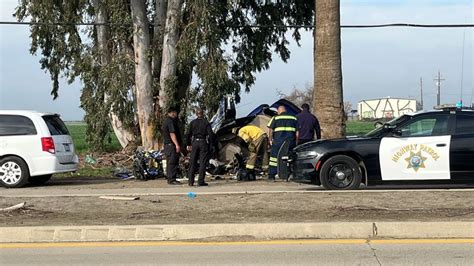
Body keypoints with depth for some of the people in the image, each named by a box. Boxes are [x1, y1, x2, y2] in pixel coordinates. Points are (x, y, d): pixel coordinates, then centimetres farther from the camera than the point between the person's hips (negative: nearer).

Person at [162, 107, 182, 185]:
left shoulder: (166, 121, 20)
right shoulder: (170, 121, -14)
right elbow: (172, 134, -21)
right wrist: (177, 144, -24)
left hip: (167, 144, 11)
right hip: (171, 145, -11)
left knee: (171, 162, 13)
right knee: (172, 162, -10)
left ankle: (170, 178, 17)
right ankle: (172, 179, -12)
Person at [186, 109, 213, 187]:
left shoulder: (192, 123, 5)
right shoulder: (206, 123, -2)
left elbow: (188, 134, 4)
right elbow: (210, 134, -9)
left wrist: (188, 144, 11)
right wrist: (210, 142, 1)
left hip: (195, 142, 2)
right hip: (203, 142, -2)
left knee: (193, 162, 9)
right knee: (203, 162, 0)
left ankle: (190, 181, 7)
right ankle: (201, 181, -4)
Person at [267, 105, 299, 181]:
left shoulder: (276, 118, 5)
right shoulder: (294, 118, 14)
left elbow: (271, 130, 0)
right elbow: (297, 132, 11)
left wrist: (271, 139, 9)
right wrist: (296, 141, 14)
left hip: (278, 141, -2)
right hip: (291, 142, 2)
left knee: (274, 158, 3)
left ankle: (271, 176, -1)